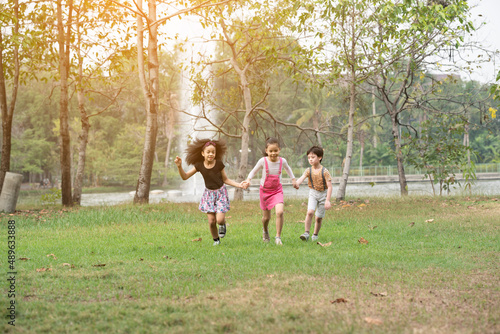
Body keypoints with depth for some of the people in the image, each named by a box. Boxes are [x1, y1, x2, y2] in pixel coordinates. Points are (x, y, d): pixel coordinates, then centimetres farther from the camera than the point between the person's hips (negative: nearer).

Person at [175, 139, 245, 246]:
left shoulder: (219, 164, -13)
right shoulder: (199, 165, -9)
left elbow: (225, 179, -1)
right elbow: (185, 177, -7)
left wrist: (238, 185, -11)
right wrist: (179, 166, -23)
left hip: (221, 193, -2)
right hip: (209, 193, 2)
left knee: (220, 219, -16)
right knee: (211, 221, -3)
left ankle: (222, 225, 22)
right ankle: (216, 240, 22)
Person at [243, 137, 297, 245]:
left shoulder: (282, 161, -9)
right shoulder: (263, 161, -15)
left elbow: (288, 169, 16)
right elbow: (254, 171, 1)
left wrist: (293, 180, 16)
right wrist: (248, 180, -15)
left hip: (277, 190, 0)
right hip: (265, 191, 0)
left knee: (279, 212, -22)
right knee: (266, 217, 9)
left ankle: (278, 237, -10)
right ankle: (265, 231, 43)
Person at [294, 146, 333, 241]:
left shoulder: (324, 172, -13)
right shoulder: (309, 170, -5)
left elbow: (329, 186, -13)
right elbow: (302, 177, -23)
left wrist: (327, 200, -18)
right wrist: (297, 183, -47)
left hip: (323, 194, -1)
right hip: (313, 193, 1)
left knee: (319, 217, 5)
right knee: (310, 212, -21)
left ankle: (315, 235, 25)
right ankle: (306, 233, -16)